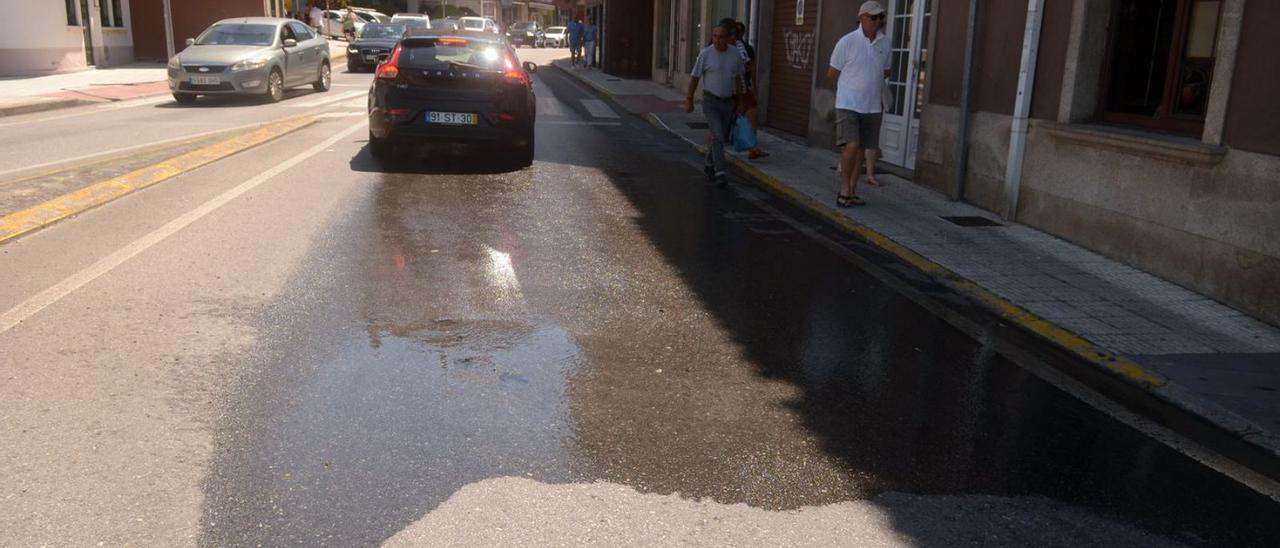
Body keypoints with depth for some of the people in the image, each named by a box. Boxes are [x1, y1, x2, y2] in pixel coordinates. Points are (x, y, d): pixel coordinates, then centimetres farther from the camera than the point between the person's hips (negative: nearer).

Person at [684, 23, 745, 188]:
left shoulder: (735, 54, 0)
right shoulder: (705, 53, -11)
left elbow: (738, 78, 10)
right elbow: (694, 77, -3)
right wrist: (689, 100, -3)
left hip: (728, 103, 4)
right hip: (710, 102, -4)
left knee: (721, 137, 13)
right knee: (718, 137, -16)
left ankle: (709, 166, 34)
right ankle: (721, 174, -16)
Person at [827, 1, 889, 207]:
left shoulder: (884, 43, 5)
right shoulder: (847, 42, -8)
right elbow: (832, 73, 1)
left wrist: (869, 85, 11)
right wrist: (852, 85, 10)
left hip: (872, 106, 5)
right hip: (848, 104, -5)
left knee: (861, 149, 8)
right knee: (851, 146, -16)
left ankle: (851, 191, 17)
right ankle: (844, 188, 1)